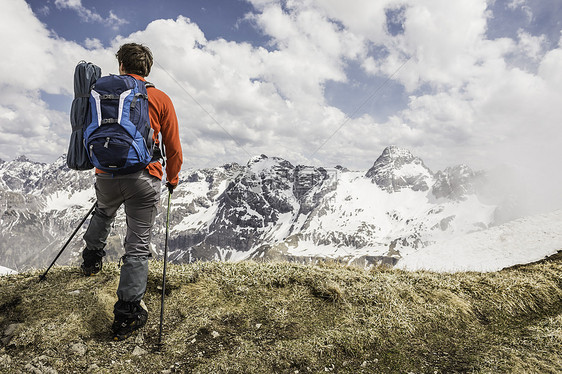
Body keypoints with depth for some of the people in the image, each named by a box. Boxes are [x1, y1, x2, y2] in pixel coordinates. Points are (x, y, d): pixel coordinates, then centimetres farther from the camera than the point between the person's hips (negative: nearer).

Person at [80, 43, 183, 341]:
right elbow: (173, 146, 3)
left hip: (106, 174, 3)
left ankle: (91, 258, 39)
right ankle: (127, 315, 7)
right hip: (144, 177, -2)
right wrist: (172, 179, 18)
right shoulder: (160, 99, 2)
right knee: (138, 245, 3)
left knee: (103, 211, 39)